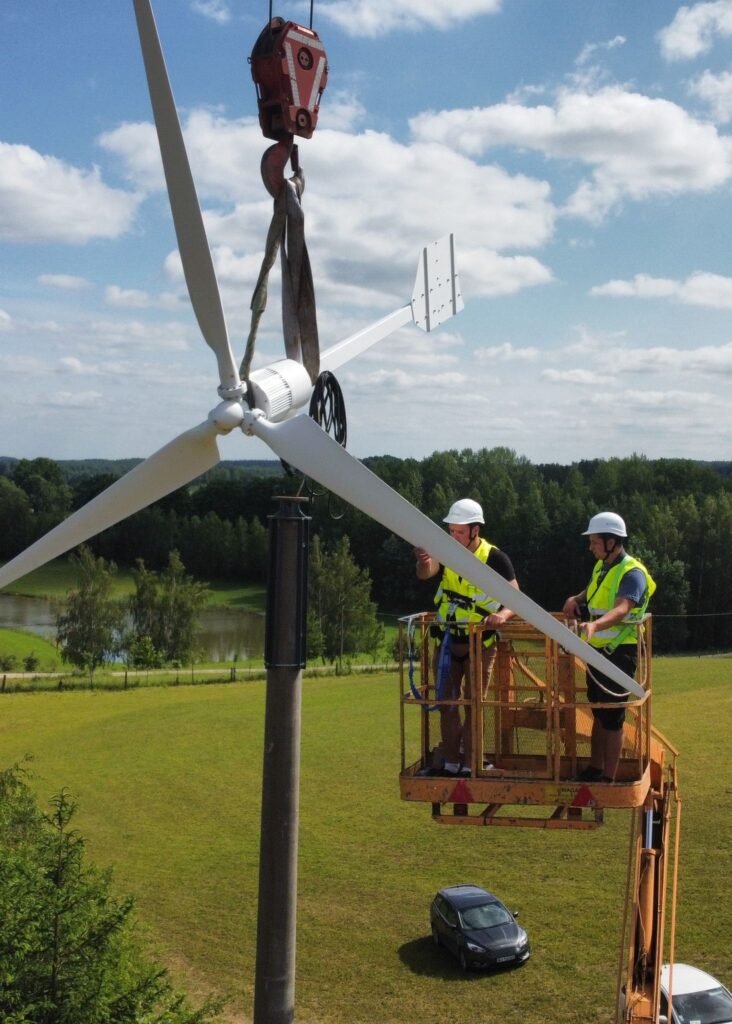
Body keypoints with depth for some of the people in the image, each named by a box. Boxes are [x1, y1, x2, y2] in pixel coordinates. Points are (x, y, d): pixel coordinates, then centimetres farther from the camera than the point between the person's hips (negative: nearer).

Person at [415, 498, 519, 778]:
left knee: (473, 705, 3)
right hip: (446, 639, 4)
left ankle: (469, 765, 11)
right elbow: (425, 573, -20)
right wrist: (424, 561, -44)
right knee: (447, 704, 10)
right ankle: (450, 762, 20)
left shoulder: (495, 558, -12)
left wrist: (503, 614, -36)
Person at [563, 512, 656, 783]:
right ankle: (595, 769, 28)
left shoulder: (632, 572, -18)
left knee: (612, 717, -3)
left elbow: (621, 610, -35)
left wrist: (594, 625, -53)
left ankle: (609, 778, 5)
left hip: (619, 652, -9)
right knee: (598, 712, 17)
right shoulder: (601, 567, 10)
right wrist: (576, 600, 8)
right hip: (598, 649, 9)